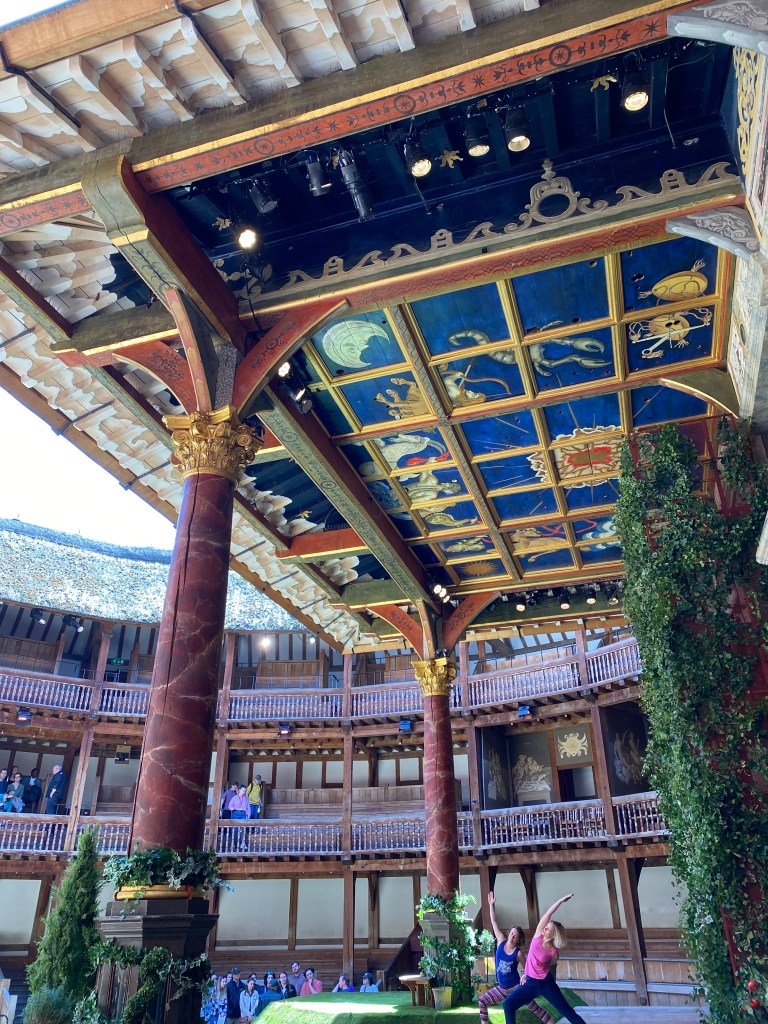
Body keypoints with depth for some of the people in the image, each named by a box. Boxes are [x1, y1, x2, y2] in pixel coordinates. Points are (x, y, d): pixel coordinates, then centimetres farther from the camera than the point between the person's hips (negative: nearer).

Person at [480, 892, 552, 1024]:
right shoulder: (501, 942, -5)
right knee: (482, 1001, 1)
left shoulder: (518, 953, -12)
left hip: (516, 986, -4)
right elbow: (494, 922, -6)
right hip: (502, 988, 4)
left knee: (533, 1007, -1)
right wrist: (491, 904, -10)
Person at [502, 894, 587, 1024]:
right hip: (531, 983, 3)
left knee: (568, 1012, -3)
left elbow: (548, 967, 6)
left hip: (546, 984, -3)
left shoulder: (554, 952, -11)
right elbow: (548, 914, -11)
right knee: (508, 1004, -7)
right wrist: (561, 901, -11)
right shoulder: (538, 936, -5)